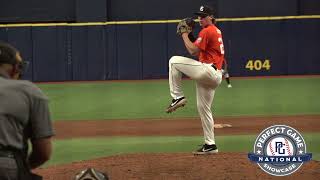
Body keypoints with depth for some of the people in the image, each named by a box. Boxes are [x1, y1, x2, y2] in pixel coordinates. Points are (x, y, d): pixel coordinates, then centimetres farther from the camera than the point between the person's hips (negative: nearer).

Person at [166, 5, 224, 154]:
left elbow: (193, 51, -14)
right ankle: (210, 145, 16)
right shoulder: (216, 31, 23)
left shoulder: (207, 31, -8)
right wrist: (189, 36, 17)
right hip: (215, 77, 10)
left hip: (207, 70, -10)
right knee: (203, 109, 14)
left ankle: (177, 97, -11)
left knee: (174, 61, -10)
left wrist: (184, 34, -4)